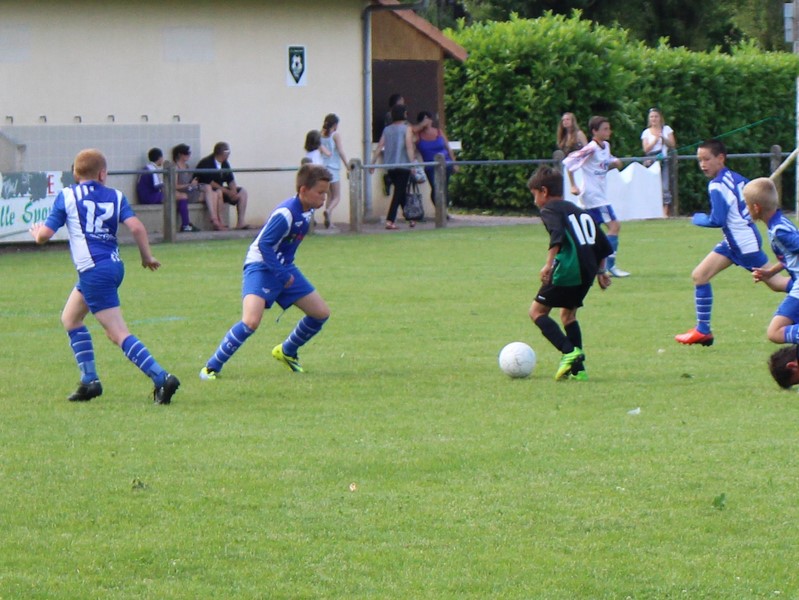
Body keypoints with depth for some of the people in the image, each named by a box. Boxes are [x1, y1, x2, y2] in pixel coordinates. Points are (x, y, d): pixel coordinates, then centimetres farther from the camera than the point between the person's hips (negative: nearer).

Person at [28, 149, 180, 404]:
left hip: (93, 271, -6)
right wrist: (147, 257, 8)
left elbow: (44, 235, -2)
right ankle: (89, 381, 21)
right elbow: (136, 227, -5)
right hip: (114, 266, 6)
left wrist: (36, 231, 21)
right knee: (70, 318, 24)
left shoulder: (67, 196, 0)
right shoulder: (115, 196, 9)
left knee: (118, 333, -10)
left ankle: (161, 378, -22)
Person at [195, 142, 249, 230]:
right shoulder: (206, 163, -18)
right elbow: (209, 182, -25)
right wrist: (227, 191, -26)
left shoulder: (225, 164, 7)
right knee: (218, 193, -40)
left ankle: (241, 222, -9)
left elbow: (231, 180, 6)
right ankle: (217, 222, -50)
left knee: (242, 192, -1)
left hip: (220, 189, 8)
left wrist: (233, 191, -16)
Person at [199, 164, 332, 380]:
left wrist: (286, 272, 19)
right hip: (261, 267, -9)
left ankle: (287, 352, 30)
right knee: (251, 321, -27)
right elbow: (264, 244, -27)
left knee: (321, 313, 8)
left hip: (283, 267, 9)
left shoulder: (308, 211, 2)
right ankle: (212, 367, -14)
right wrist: (282, 275, -25)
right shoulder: (285, 214, -25)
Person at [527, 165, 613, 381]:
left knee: (537, 311, 3)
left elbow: (557, 235, -18)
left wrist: (549, 263, -24)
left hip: (567, 270, -8)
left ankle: (569, 352, -15)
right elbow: (604, 246, 25)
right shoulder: (580, 211, 26)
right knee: (568, 313, 23)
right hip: (587, 271, 8)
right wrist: (601, 270, 28)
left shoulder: (550, 210, 2)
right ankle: (577, 367, 13)